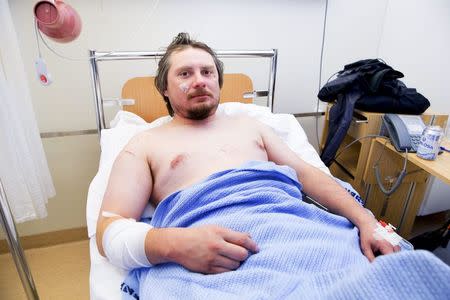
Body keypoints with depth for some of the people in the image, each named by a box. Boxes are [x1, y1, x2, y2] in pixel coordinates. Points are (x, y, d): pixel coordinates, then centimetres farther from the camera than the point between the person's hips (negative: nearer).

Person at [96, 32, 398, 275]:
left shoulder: (248, 124, 23)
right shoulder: (146, 144, 12)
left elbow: (305, 173, 17)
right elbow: (109, 228, 1)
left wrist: (365, 220, 1)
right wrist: (175, 244, -21)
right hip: (210, 252, -2)